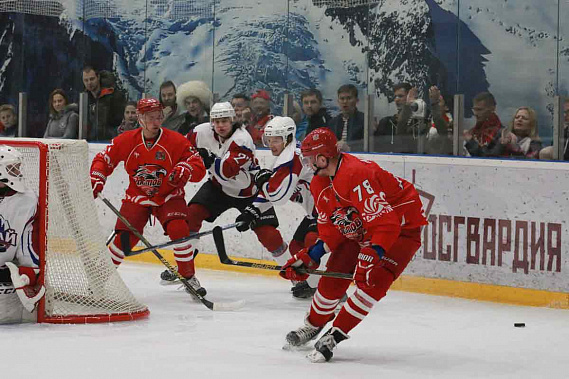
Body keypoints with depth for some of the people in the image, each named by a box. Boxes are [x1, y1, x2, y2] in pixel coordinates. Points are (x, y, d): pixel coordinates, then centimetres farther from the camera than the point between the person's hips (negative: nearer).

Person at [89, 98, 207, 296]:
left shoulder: (176, 140, -13)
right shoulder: (126, 140, -8)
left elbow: (199, 167, -14)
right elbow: (104, 159, 4)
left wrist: (185, 170, -35)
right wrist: (96, 180, -10)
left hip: (168, 196, -1)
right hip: (137, 196, 1)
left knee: (178, 229, -24)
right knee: (125, 236, -13)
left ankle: (189, 277, -9)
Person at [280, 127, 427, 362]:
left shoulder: (358, 175, -34)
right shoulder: (320, 184, -3)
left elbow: (385, 222, -37)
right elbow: (331, 228, 4)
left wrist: (371, 256, -43)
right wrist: (309, 257, -5)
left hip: (401, 226, -9)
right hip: (361, 229, 9)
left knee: (372, 282, -23)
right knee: (333, 276, 3)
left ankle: (334, 335, -14)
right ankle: (313, 325, 26)